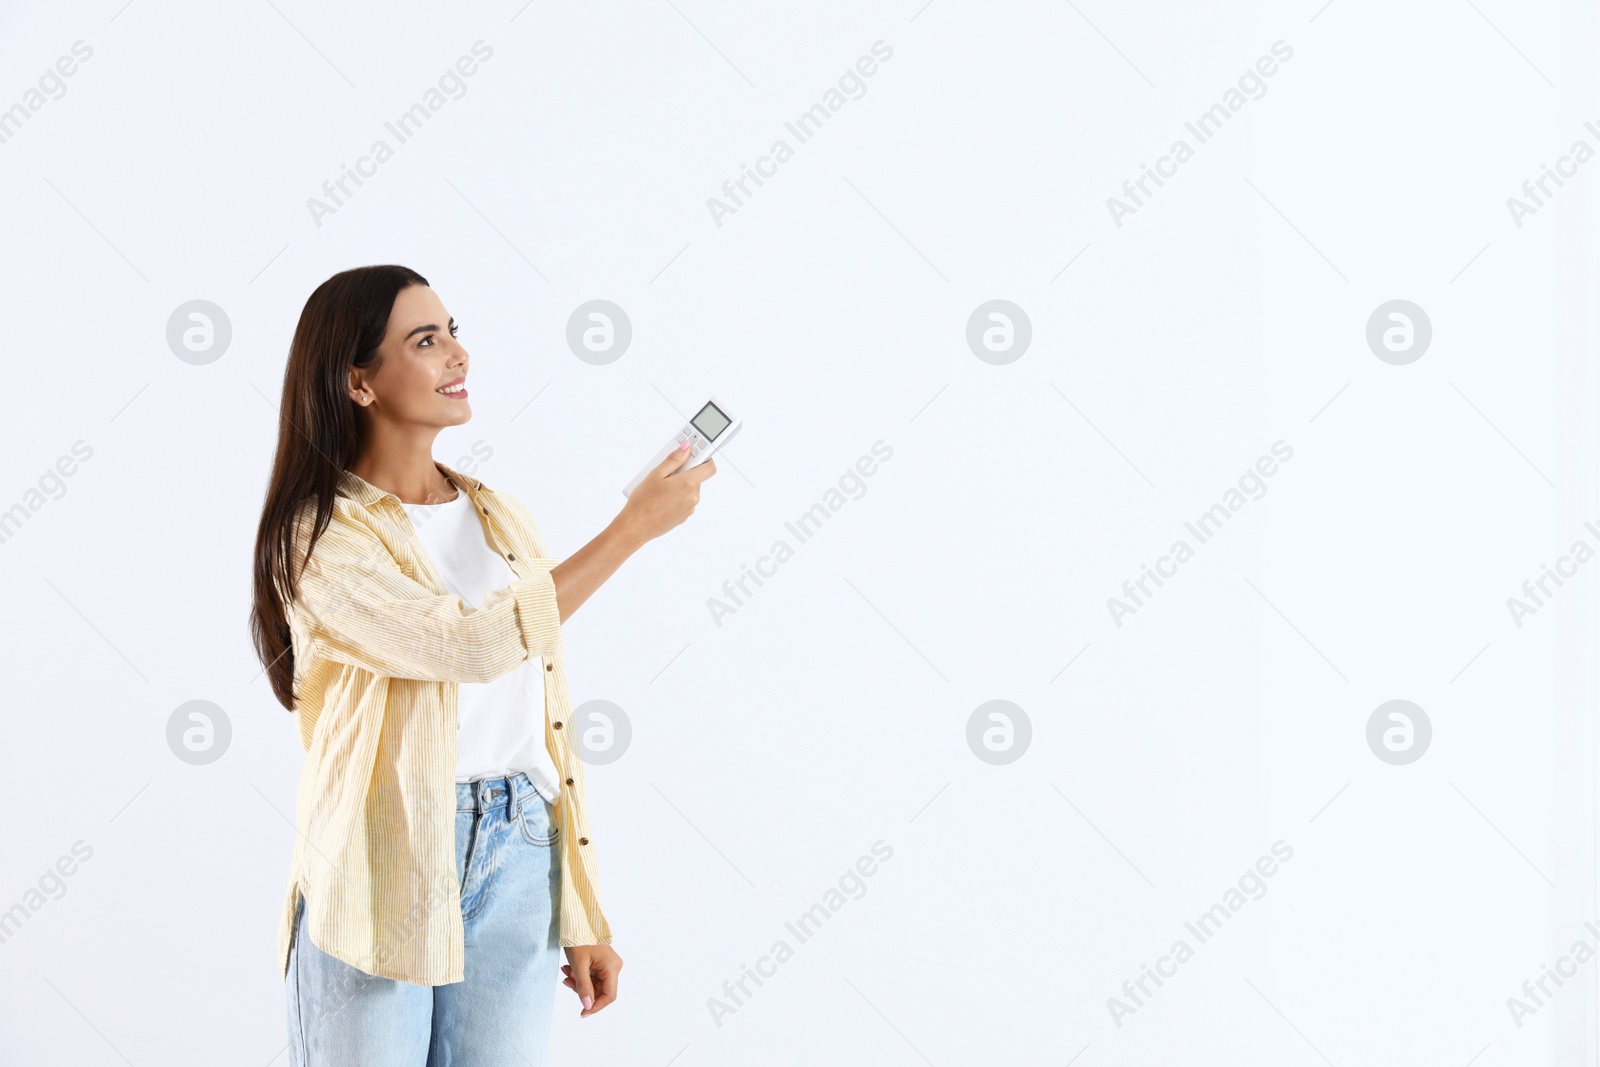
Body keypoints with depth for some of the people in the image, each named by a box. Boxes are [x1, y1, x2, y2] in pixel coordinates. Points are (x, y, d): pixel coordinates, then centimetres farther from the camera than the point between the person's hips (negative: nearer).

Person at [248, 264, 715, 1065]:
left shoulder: (499, 517, 11)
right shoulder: (320, 536, -8)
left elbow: (545, 719, 13)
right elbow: (476, 643, -21)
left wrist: (583, 919, 12)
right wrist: (633, 527, -15)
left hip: (517, 863, 5)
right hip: (383, 870, -5)